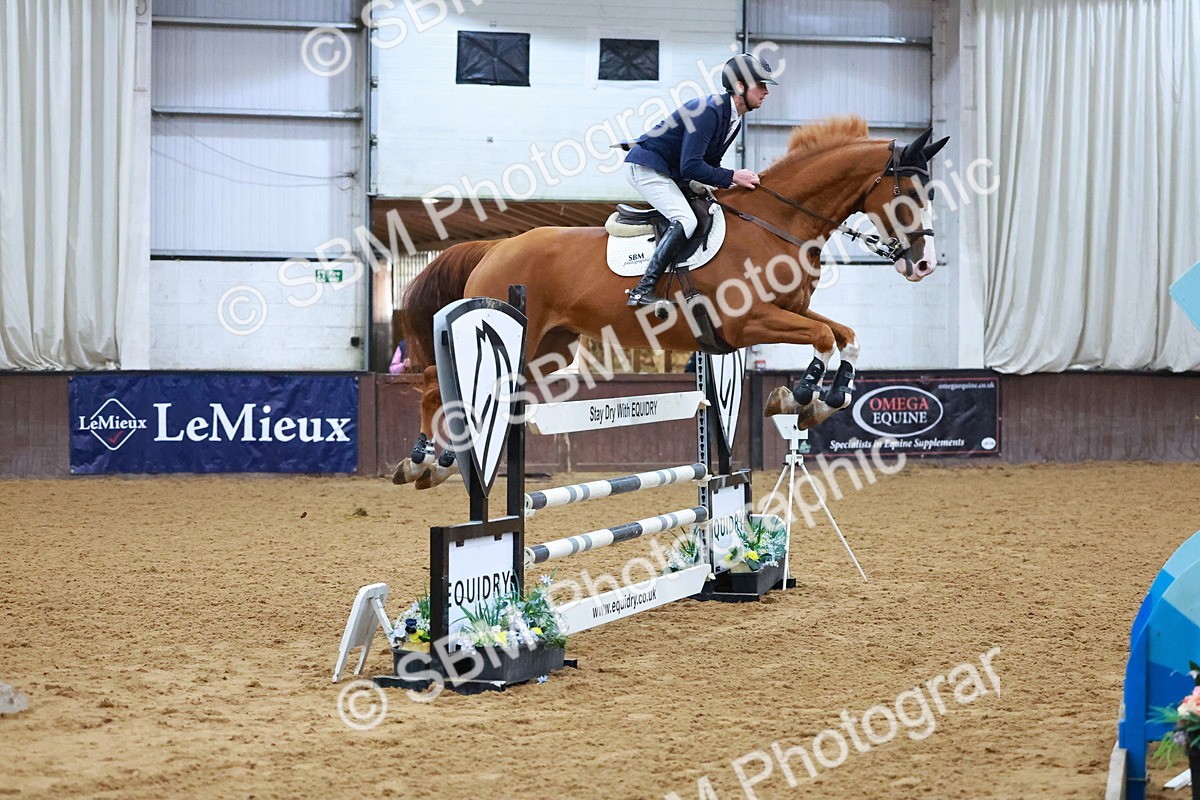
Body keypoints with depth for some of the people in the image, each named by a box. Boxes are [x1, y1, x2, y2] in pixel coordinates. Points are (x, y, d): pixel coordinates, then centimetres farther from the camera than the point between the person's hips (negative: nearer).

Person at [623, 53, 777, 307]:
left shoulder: (735, 120, 7)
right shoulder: (709, 110, -24)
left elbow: (708, 162, 14)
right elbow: (691, 166, -28)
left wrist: (734, 183, -2)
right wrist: (732, 177, -23)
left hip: (670, 173, 11)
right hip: (646, 167, -11)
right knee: (685, 220, -25)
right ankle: (643, 290, -28)